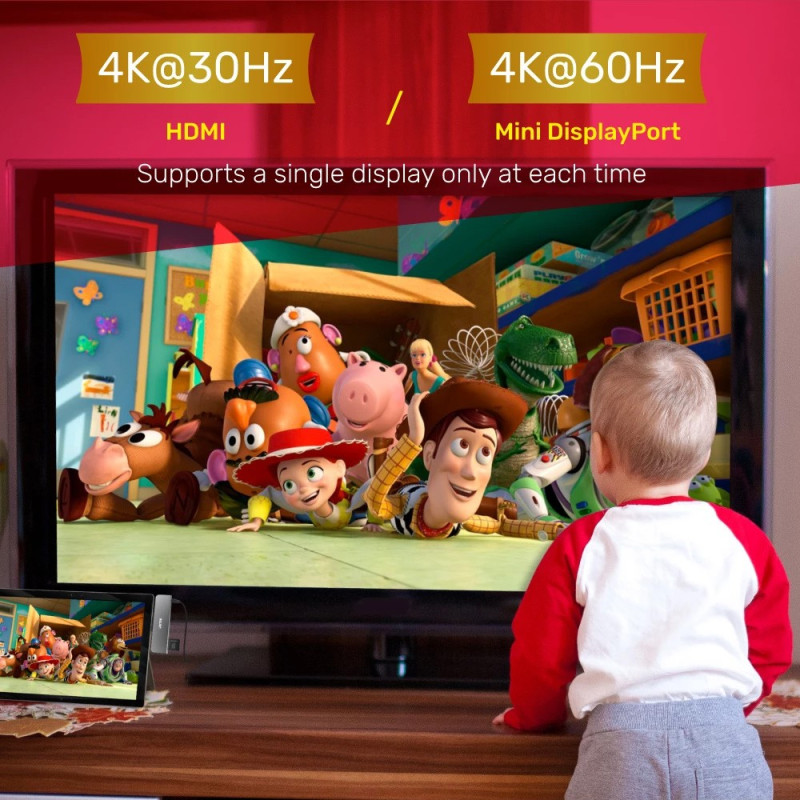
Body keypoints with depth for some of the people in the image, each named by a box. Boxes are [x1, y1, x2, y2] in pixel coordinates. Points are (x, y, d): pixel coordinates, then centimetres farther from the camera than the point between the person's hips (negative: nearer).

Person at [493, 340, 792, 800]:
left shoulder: (578, 547, 3)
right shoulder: (744, 540, 8)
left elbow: (542, 655, 11)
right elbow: (770, 650, 19)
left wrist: (530, 715, 31)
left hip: (620, 738, -1)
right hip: (723, 733, 2)